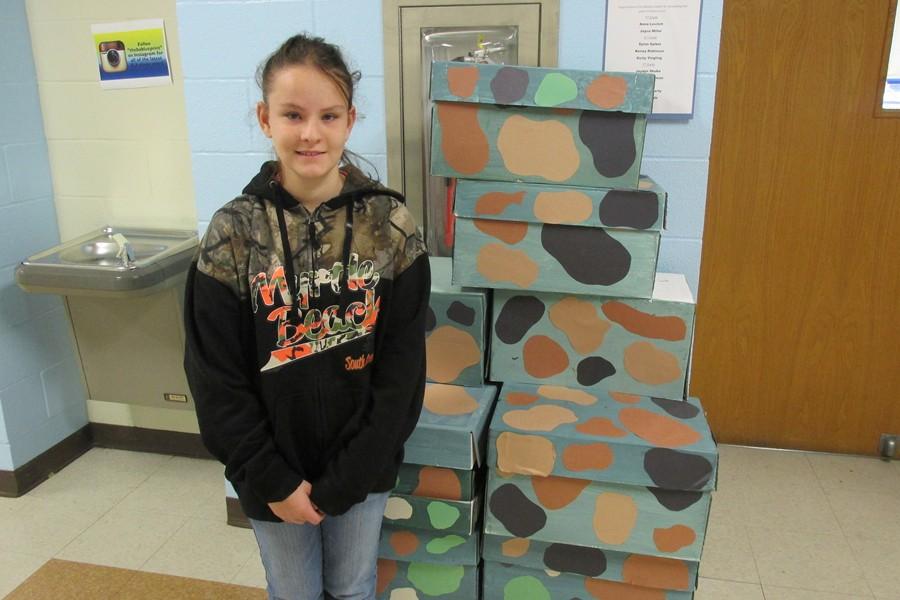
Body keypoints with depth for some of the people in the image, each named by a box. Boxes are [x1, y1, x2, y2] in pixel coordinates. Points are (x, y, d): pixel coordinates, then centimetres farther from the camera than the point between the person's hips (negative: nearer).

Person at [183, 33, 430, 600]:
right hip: (274, 472, 0)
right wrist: (273, 479, -9)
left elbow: (401, 368, -9)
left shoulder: (391, 224, -12)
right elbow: (217, 378, -8)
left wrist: (344, 480, -10)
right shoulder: (233, 233, -12)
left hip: (363, 466, 0)